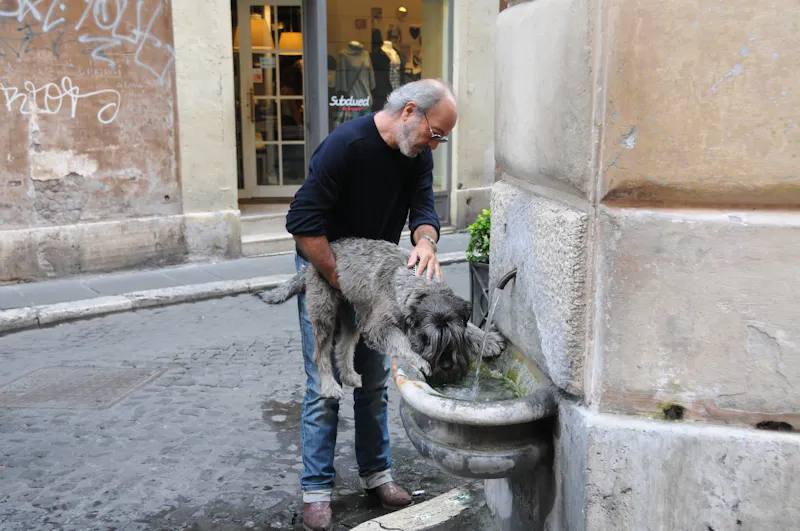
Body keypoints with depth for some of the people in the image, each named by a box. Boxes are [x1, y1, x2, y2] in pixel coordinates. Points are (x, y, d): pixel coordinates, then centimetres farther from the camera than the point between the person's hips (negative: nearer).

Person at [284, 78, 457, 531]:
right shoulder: (347, 144, -26)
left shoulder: (418, 153, -4)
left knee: (376, 381, 13)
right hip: (325, 269, -6)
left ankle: (376, 472, 28)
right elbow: (303, 222, -30)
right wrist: (343, 282, -27)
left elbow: (423, 206, -9)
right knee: (324, 387, -1)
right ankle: (317, 488, 12)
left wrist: (425, 241, -33)